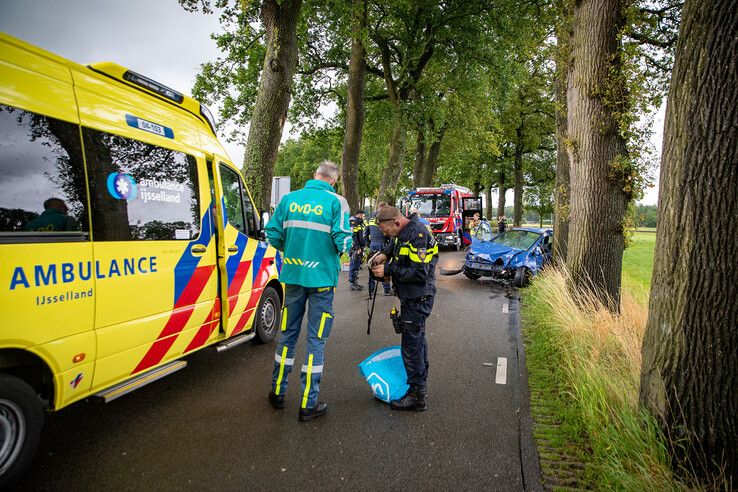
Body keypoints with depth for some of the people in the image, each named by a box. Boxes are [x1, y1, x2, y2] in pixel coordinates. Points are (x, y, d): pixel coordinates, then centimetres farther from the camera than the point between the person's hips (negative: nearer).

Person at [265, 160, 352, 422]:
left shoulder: (289, 198, 4)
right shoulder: (336, 202, -7)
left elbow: (273, 234, 4)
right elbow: (343, 241, -15)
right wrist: (343, 249, 8)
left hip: (293, 276, 4)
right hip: (321, 277, -4)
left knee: (288, 334, 17)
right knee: (316, 339, 5)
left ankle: (278, 392, 30)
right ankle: (308, 404, 12)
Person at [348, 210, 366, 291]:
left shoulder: (360, 223, 20)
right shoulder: (354, 222, -12)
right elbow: (353, 236, -20)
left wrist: (362, 247, 20)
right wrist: (357, 248, -23)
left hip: (359, 248, 10)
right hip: (355, 248, -10)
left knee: (357, 265, 14)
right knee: (353, 265, -5)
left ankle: (355, 282, 21)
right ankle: (352, 283, -1)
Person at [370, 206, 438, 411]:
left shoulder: (418, 235, -23)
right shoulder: (404, 231, 7)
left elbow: (419, 274, -27)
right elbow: (394, 244, 31)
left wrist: (388, 270, -21)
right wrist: (385, 254, 10)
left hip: (417, 299, -10)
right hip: (411, 296, 10)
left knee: (411, 344, -6)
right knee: (417, 338, 22)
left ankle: (417, 396, 4)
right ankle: (421, 379, 38)